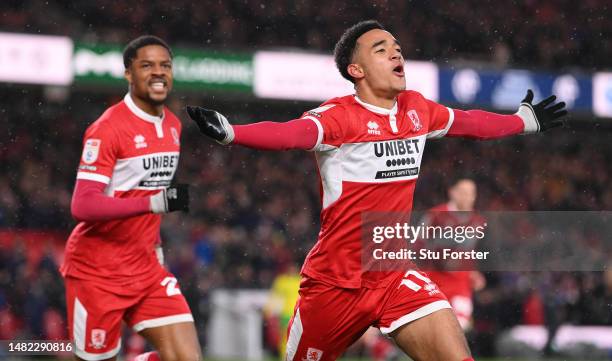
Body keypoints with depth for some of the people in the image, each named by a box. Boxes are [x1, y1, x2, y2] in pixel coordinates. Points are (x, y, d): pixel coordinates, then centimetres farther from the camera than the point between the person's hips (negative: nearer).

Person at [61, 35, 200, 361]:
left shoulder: (172, 125, 9)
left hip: (145, 266, 7)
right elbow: (82, 207, -25)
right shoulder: (108, 128, -16)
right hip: (98, 270, -7)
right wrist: (153, 203, -32)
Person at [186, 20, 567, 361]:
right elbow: (291, 133, -34)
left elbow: (469, 122, 26)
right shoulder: (340, 115, -15)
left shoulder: (417, 109, 6)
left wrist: (525, 120, 40)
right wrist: (228, 131, -53)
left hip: (395, 278, 5)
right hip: (335, 282, -4)